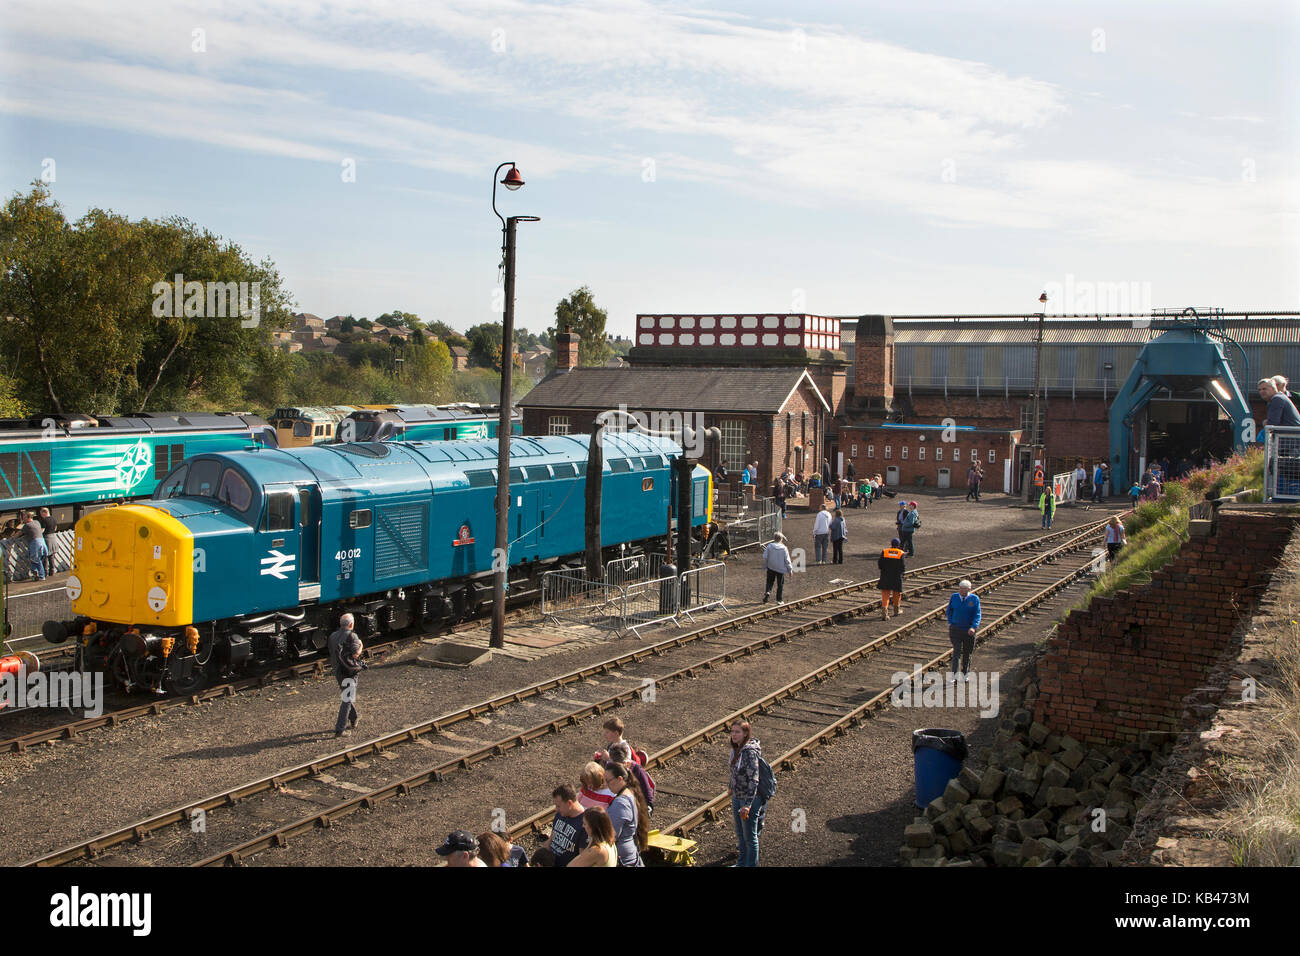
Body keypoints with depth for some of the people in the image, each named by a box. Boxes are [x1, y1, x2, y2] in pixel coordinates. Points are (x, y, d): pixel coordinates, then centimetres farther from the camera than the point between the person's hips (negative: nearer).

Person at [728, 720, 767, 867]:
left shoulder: (750, 752, -24)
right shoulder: (736, 749, 2)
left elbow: (753, 780, -27)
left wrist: (747, 805, -30)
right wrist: (732, 786, 30)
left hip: (750, 798, -8)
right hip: (737, 797, 8)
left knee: (750, 836, 5)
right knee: (740, 834, 21)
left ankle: (751, 864, 18)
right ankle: (742, 863, 36)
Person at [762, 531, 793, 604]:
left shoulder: (769, 546, -6)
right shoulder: (784, 548, -8)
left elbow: (765, 557, -5)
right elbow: (787, 560, -5)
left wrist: (765, 565, 10)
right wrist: (790, 569, 5)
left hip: (771, 568, 1)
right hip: (781, 569, -1)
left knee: (770, 582, 16)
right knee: (780, 585, 10)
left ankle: (767, 592, -10)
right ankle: (779, 600, 10)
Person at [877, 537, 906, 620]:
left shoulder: (884, 552, -3)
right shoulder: (901, 554, -6)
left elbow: (880, 565, -4)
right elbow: (903, 568, -8)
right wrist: (905, 562, 11)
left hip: (885, 577, 0)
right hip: (897, 578, 0)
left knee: (885, 595, 1)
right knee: (897, 594, 19)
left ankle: (884, 613, -14)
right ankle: (896, 610, 35)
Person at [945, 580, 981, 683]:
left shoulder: (974, 599, -7)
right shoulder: (954, 597, -1)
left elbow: (977, 615, -11)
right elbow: (949, 611, 13)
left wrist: (973, 627, -24)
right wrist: (950, 623, 4)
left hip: (969, 630, 0)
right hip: (956, 629, 0)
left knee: (967, 652, 12)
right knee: (957, 651, -10)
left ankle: (965, 673, 29)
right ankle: (954, 676, -12)